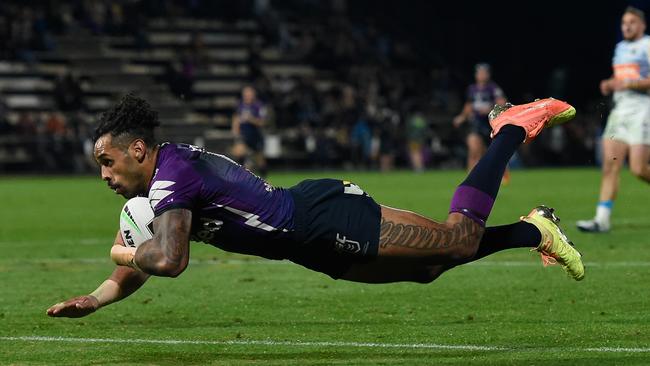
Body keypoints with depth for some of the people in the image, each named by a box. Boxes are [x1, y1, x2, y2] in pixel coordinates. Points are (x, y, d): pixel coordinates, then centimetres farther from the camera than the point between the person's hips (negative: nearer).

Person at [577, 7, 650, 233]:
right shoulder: (620, 48, 20)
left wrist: (629, 84, -19)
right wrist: (609, 85, 11)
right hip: (620, 110, 7)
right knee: (610, 165, -4)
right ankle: (602, 219, -7)